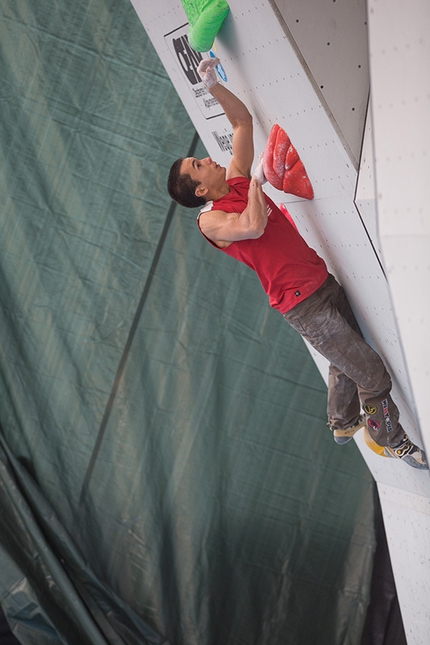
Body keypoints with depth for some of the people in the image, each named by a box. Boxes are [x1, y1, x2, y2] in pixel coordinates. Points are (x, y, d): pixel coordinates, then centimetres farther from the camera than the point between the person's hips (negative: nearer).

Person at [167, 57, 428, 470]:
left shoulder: (236, 181, 9)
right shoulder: (210, 221, -12)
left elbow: (243, 120, 13)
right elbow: (253, 226, -33)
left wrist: (212, 84, 2)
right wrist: (256, 182, -16)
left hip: (322, 282, 8)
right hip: (302, 304, -8)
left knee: (346, 362, 23)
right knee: (371, 373, -1)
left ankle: (343, 423, 46)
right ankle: (392, 441, 20)